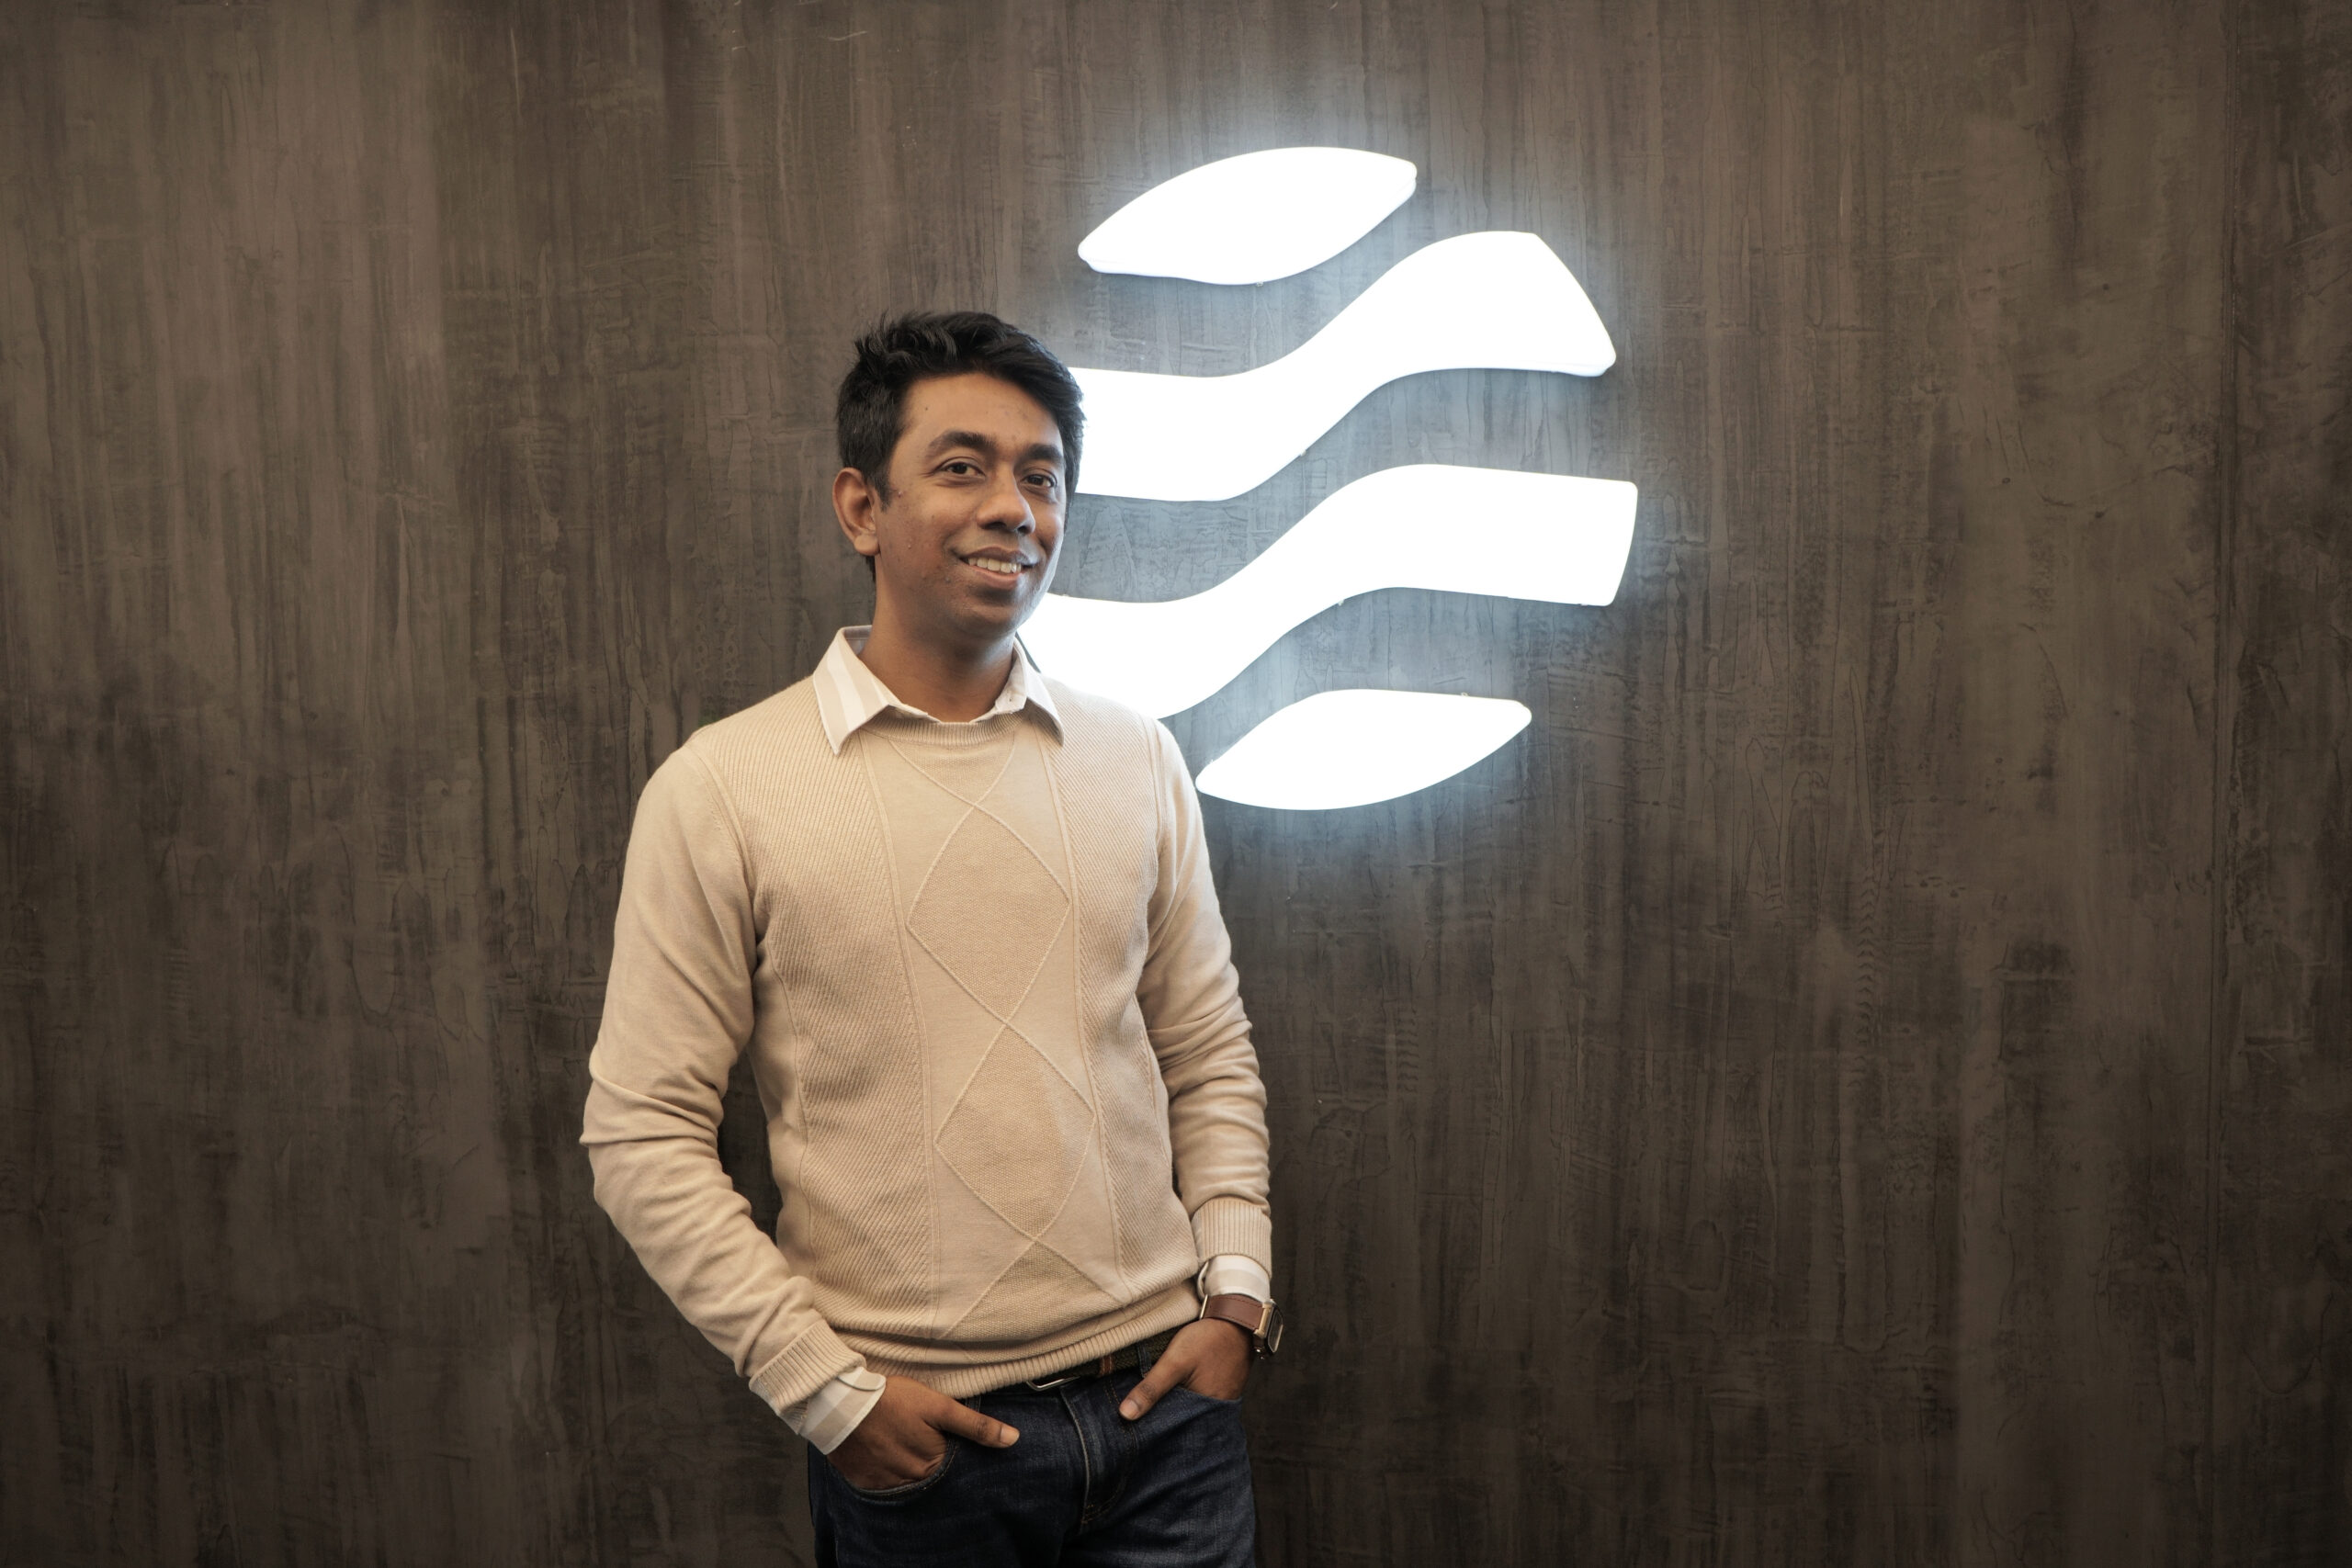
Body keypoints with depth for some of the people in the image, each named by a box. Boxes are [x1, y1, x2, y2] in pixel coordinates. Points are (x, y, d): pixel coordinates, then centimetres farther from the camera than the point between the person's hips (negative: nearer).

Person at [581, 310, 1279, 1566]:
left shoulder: (1137, 759, 3)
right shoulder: (723, 790, -8)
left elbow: (1210, 1056, 9)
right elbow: (642, 1134, -7)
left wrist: (1235, 1295, 0)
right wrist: (826, 1388, -9)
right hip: (913, 1441, -2)